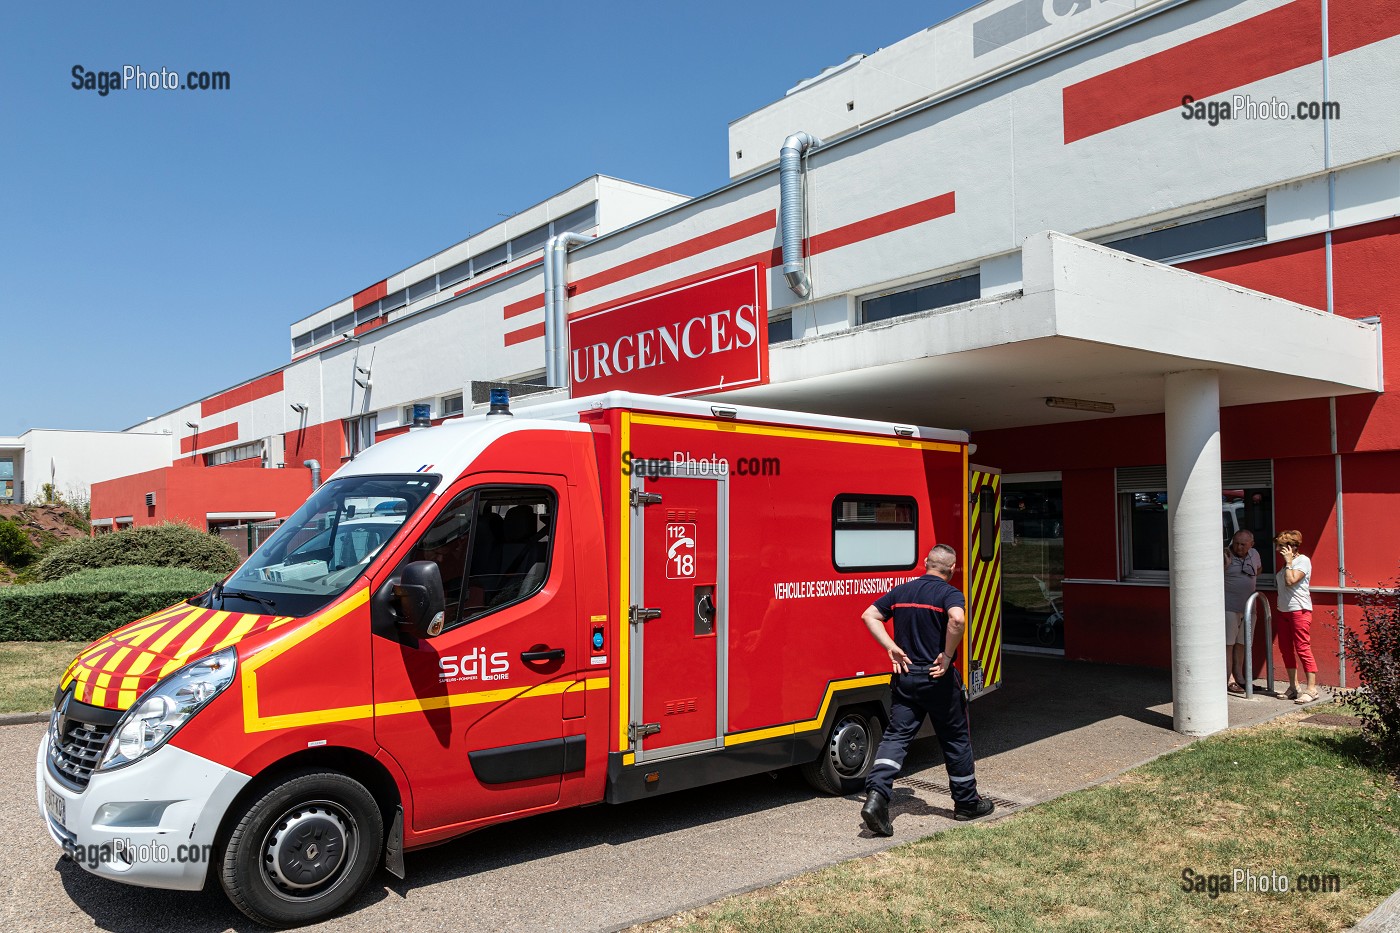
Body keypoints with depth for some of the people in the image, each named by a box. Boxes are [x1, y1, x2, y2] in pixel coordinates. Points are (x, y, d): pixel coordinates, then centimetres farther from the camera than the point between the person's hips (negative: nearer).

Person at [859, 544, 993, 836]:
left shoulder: (901, 591, 8)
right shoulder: (949, 593, -10)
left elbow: (869, 616, 6)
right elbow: (957, 619, -31)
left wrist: (891, 647, 2)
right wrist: (947, 655, -20)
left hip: (905, 676, 4)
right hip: (938, 678, -4)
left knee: (896, 736, 2)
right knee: (955, 740, 13)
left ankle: (876, 796, -16)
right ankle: (967, 803, 28)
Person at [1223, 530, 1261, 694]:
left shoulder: (1254, 554, 7)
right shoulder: (1224, 555, -10)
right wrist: (1226, 565, -26)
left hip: (1248, 607, 6)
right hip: (1230, 607, -6)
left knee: (1241, 643, 13)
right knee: (1228, 643, -5)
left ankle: (1239, 677, 21)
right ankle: (1229, 680, -4)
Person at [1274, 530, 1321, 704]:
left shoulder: (1303, 561, -9)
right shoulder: (1287, 562, 17)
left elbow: (1291, 581, -20)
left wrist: (1288, 562, -14)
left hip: (1299, 610, -9)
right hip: (1284, 611, 9)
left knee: (1303, 649, -10)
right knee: (1286, 649, 10)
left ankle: (1311, 689, -6)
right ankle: (1293, 687, 17)